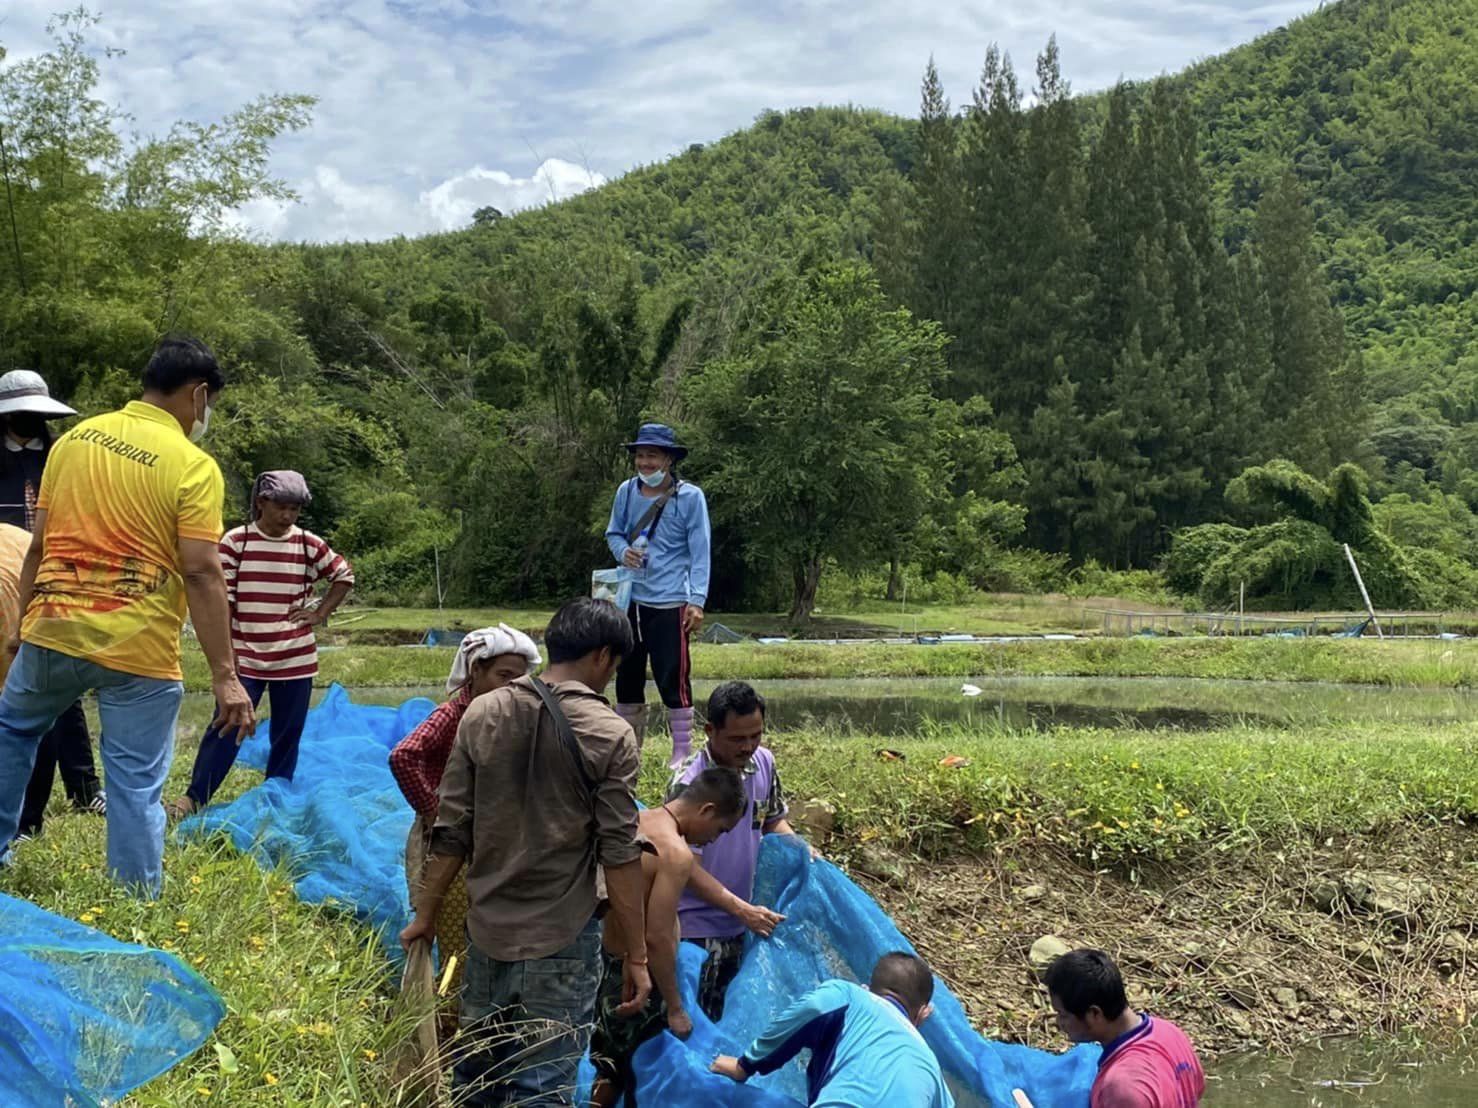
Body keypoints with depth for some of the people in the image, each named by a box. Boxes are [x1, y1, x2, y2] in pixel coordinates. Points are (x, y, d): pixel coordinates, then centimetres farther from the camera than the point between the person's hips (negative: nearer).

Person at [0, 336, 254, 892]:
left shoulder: (74, 438, 8)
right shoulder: (193, 465, -8)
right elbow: (201, 572, -15)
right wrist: (225, 675, -14)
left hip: (52, 632, 5)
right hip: (138, 649, -4)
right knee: (136, 785, 4)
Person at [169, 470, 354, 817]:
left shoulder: (309, 545, 2)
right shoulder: (235, 541, -4)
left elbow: (344, 575, 17)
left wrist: (321, 612, 5)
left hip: (296, 659, 3)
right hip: (245, 658, -3)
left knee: (287, 734, 8)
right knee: (225, 729, -7)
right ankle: (194, 797, 1)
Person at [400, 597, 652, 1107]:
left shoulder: (482, 714, 0)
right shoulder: (610, 735, -10)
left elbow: (451, 831, 1)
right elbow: (619, 854, -11)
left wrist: (426, 914, 12)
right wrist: (636, 956, -5)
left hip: (486, 930, 4)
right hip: (561, 940, -4)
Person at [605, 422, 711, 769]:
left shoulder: (690, 497, -7)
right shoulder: (626, 492, 6)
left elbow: (699, 552, -8)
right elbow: (614, 533, 18)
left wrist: (696, 601, -14)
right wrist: (623, 551, -6)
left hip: (670, 602, -5)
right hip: (631, 599, 5)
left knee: (672, 678, -6)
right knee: (627, 675, 13)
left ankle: (682, 751, 5)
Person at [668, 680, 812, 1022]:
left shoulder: (763, 762, -3)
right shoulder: (689, 782, -22)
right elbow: (688, 868, -22)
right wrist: (742, 909, -28)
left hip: (747, 919, 6)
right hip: (700, 928, -6)